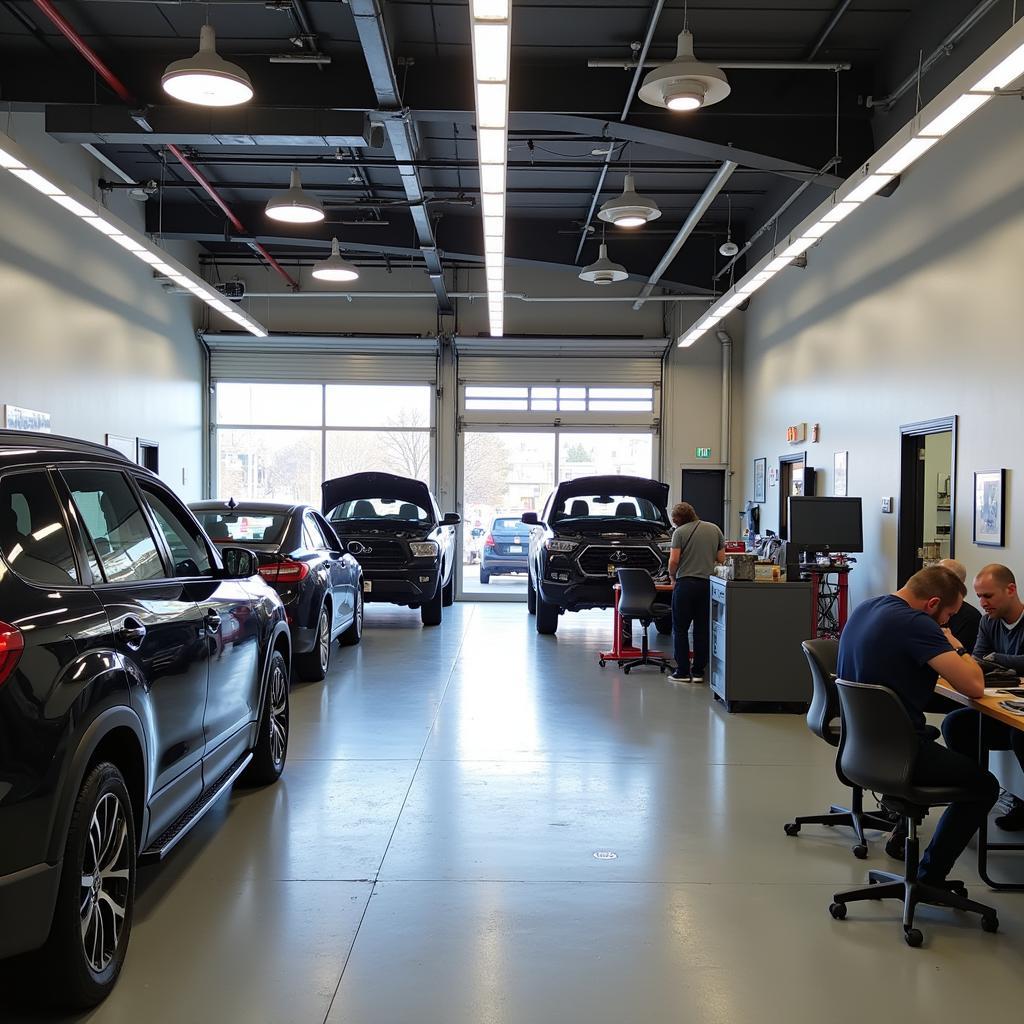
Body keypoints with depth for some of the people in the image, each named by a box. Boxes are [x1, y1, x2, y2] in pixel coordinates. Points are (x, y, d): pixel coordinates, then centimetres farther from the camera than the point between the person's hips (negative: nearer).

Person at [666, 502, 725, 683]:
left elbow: (674, 561, -10)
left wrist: (672, 577, 7)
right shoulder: (715, 529, 9)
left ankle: (682, 672, 4)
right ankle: (698, 672, 12)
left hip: (685, 583, -4)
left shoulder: (680, 532, -5)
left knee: (680, 629, 5)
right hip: (708, 584, 4)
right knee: (702, 630, 9)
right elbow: (721, 558, 8)